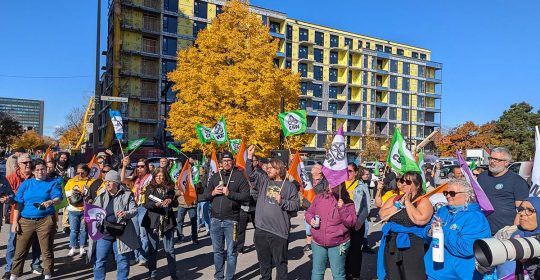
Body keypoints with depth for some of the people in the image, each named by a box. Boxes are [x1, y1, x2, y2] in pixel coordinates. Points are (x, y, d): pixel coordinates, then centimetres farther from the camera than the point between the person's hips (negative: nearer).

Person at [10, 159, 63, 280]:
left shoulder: (53, 183, 4)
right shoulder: (25, 184, 11)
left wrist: (51, 202, -32)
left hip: (46, 221, -2)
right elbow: (18, 203, 8)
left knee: (47, 250, 3)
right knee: (20, 250, 6)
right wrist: (15, 221, 1)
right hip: (25, 221, 2)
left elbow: (58, 198, -10)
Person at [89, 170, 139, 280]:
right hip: (103, 233, 3)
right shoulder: (101, 197, 9)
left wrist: (126, 214, -25)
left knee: (122, 261, 8)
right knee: (99, 261, 9)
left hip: (121, 234, -3)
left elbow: (134, 210, -5)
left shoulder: (126, 195, -2)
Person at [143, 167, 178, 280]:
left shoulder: (170, 188, 5)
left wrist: (170, 200, -15)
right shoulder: (150, 188, 1)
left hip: (168, 222, 1)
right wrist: (155, 204, -24)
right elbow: (146, 204, -6)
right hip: (153, 222, -1)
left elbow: (176, 203, 5)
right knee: (152, 249, 7)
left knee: (169, 249, 7)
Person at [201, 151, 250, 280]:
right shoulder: (215, 176, 10)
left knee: (231, 252, 5)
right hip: (215, 219, 4)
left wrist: (229, 193, -19)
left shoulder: (239, 176, -4)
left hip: (231, 220, -4)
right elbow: (205, 196, 13)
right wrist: (213, 193, -7)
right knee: (217, 251, 15)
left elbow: (246, 196, -11)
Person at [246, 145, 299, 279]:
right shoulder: (263, 181, 11)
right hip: (261, 229, 5)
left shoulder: (289, 186, -1)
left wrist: (282, 201, -17)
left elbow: (296, 205, -5)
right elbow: (251, 174, 5)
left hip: (279, 231, -4)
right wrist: (250, 157, -3)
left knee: (280, 261, 6)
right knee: (263, 259, 18)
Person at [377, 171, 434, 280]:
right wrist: (399, 204, -9)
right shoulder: (395, 199, 10)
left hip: (411, 245, -5)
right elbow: (382, 214, -3)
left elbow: (420, 220, -24)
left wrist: (407, 201, -16)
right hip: (391, 245, 5)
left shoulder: (423, 201, -6)